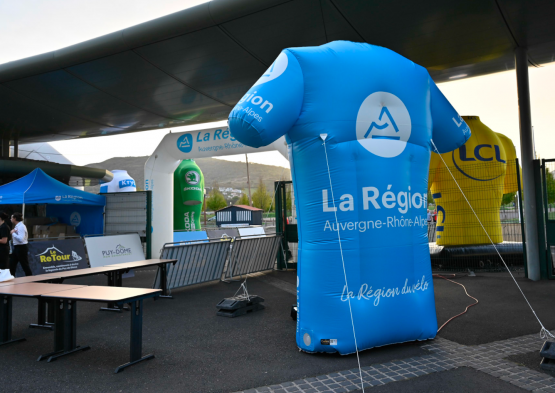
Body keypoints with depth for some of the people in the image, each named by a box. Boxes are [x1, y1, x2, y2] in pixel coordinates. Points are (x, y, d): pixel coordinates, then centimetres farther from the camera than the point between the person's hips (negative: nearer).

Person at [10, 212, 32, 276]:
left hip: (21, 248, -10)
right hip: (16, 248, 10)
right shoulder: (17, 226, 11)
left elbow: (21, 239, -27)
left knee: (25, 266, -3)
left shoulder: (21, 226, -17)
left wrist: (13, 233, -17)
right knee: (12, 265, 14)